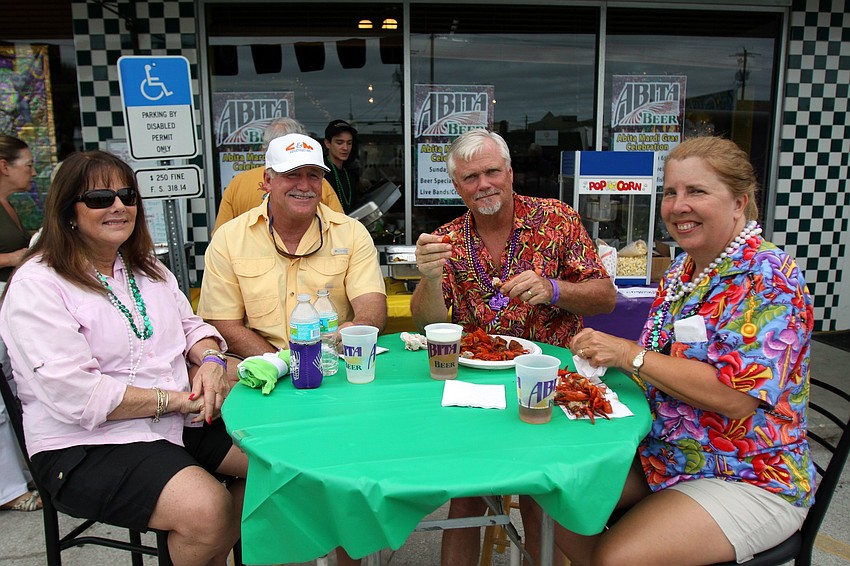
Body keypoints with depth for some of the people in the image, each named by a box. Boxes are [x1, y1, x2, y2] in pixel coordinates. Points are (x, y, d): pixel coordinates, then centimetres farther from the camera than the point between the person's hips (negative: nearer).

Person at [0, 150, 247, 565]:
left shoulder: (146, 267, 14)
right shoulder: (36, 286, -11)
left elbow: (190, 326, 18)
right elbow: (73, 394, -20)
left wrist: (211, 360, -6)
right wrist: (174, 399, -19)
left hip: (176, 423, 8)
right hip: (86, 445, -7)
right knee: (208, 508, -29)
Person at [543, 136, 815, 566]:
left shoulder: (769, 278, -18)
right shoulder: (683, 269, 6)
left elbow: (736, 395, -28)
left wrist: (629, 354, -22)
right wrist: (605, 355, -6)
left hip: (749, 480, -7)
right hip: (659, 457, 7)